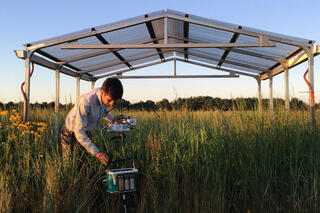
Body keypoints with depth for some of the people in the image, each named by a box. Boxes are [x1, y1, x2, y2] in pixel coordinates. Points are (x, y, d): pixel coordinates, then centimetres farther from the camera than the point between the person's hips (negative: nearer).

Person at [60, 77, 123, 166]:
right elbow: (79, 132, -38)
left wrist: (113, 119, -6)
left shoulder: (105, 97, -15)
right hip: (71, 134, -6)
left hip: (85, 132, 6)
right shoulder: (85, 102, -38)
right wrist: (96, 152, -43)